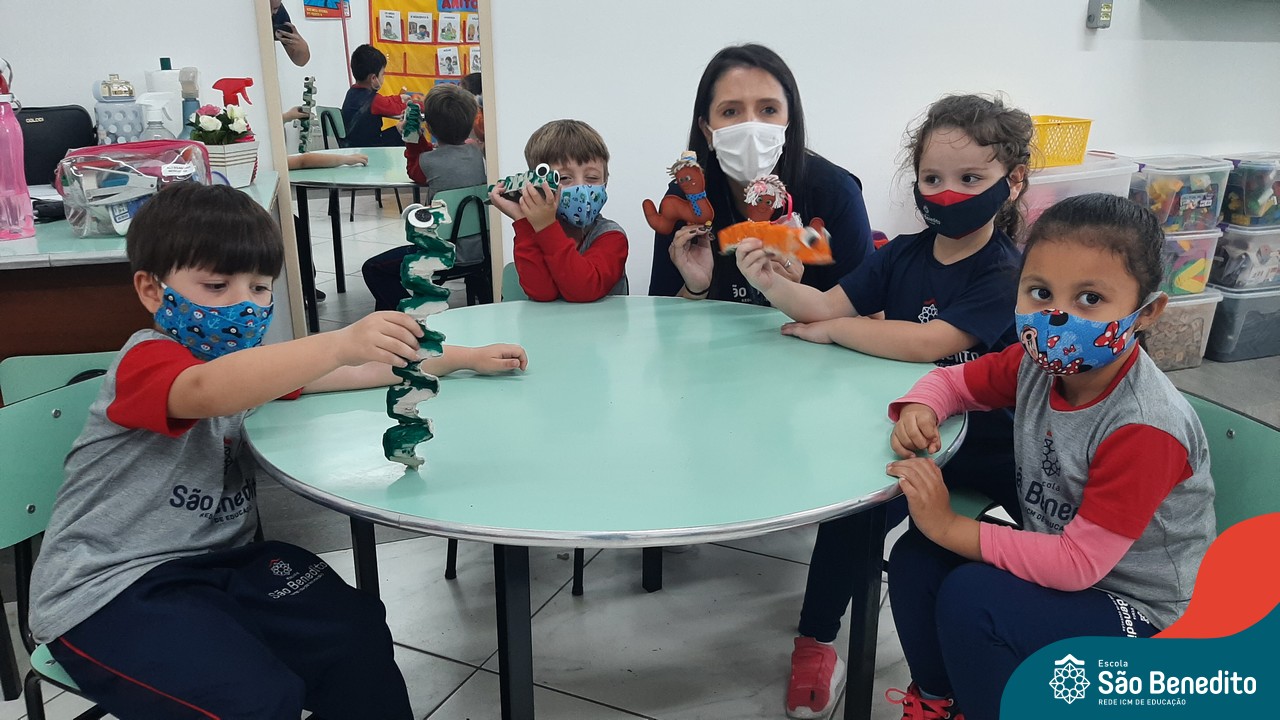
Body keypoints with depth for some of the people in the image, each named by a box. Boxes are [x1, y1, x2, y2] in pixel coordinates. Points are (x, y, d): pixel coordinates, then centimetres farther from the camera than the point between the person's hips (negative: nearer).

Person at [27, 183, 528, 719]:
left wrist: (462, 357, 8)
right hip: (108, 589, -7)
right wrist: (342, 343, -51)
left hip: (215, 561, 7)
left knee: (358, 633, -14)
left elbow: (340, 373, 14)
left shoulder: (246, 357, 11)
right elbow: (207, 392, -40)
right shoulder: (148, 360, -16)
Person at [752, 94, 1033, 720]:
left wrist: (831, 329, -19)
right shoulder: (901, 255, 2)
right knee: (849, 506, -17)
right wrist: (774, 284, -26)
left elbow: (928, 343, -29)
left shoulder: (1005, 274, -16)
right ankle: (814, 642, 3)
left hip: (980, 448, -3)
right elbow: (828, 304, -5)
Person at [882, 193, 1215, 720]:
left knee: (970, 598, -29)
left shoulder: (1146, 428, -30)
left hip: (1142, 613, -7)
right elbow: (953, 379, 7)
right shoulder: (1037, 362, -10)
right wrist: (919, 410, -16)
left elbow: (1077, 564, -28)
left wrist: (950, 528, -26)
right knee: (914, 559, -9)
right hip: (1059, 565, 7)